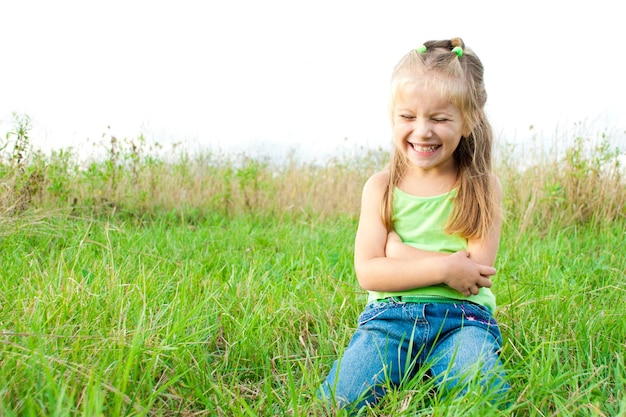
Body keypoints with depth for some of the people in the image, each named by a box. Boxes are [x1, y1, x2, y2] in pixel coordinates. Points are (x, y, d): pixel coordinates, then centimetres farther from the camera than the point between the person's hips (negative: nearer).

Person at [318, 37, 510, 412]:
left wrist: (399, 250, -9)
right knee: (341, 398, -21)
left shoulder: (482, 187, 2)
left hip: (461, 317, -1)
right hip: (391, 315, 1)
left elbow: (476, 272, -8)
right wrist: (443, 267, -16)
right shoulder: (381, 187, 3)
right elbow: (368, 272, -6)